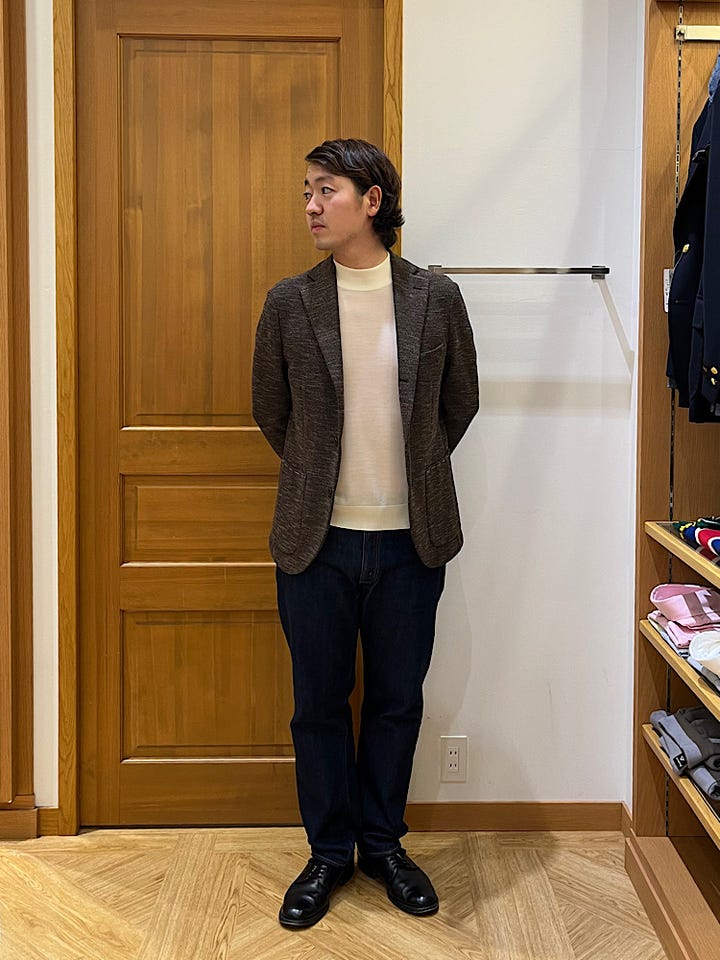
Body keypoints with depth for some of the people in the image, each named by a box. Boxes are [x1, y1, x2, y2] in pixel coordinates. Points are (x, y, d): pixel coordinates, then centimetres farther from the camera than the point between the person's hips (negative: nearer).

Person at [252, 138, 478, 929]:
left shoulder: (436, 298, -1)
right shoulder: (289, 303, -2)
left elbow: (460, 403, 9)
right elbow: (270, 410, 9)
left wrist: (414, 473, 10)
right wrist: (319, 479, 11)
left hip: (409, 541, 0)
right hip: (315, 539, 0)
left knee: (396, 702, 12)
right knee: (319, 703, 10)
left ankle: (383, 843, 30)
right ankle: (329, 852, 27)